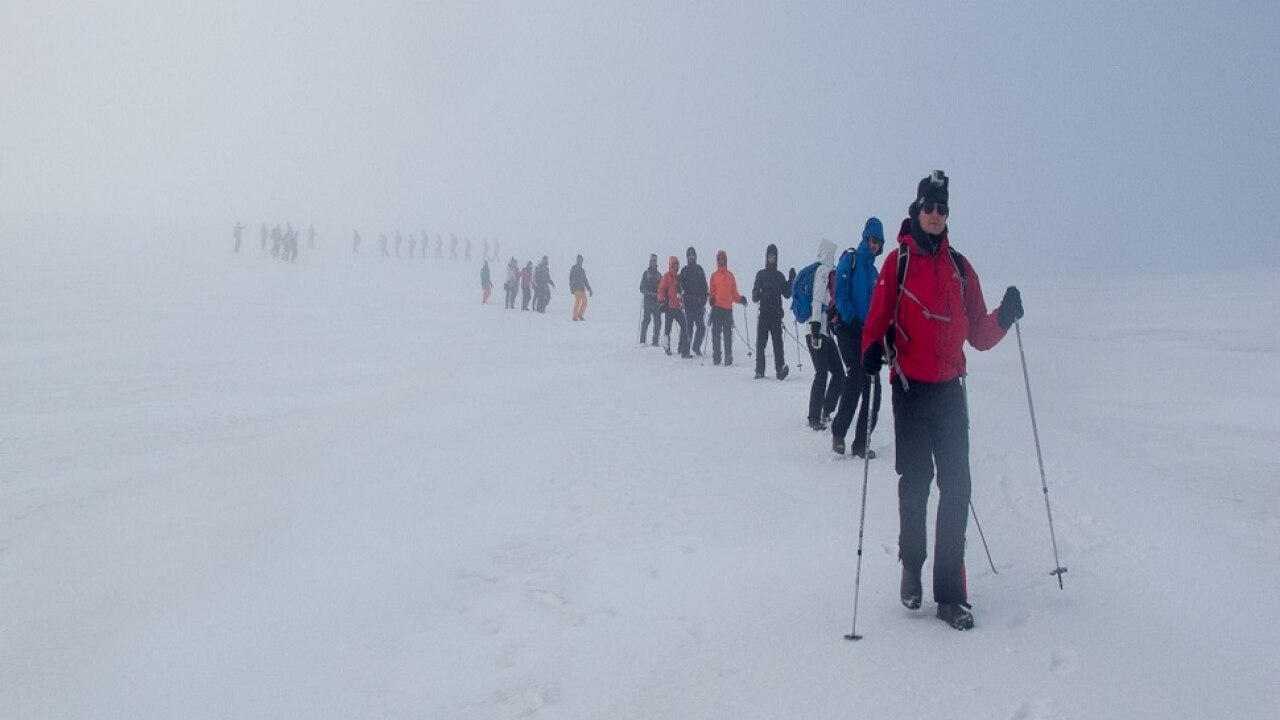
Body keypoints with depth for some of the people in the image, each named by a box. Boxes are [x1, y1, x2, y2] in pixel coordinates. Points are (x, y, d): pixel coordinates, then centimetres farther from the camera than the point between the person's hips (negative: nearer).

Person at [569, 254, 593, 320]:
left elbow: (585, 280, 24)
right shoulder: (573, 268, -1)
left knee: (584, 302, 3)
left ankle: (580, 315, 14)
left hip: (582, 288, 7)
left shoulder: (582, 270, 19)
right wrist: (572, 288, -17)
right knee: (577, 302, -10)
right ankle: (575, 316, -3)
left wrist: (589, 289, 21)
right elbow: (571, 279, -8)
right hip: (577, 288, -7)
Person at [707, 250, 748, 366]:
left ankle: (728, 358, -5)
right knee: (716, 333, -2)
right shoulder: (714, 275, 9)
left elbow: (734, 293, 13)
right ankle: (716, 357, 0)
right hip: (717, 307, -1)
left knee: (728, 334, -4)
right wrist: (711, 298, -13)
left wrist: (740, 299, -5)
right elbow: (711, 291, 8)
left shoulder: (730, 275, 14)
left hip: (728, 308, 1)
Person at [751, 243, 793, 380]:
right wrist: (759, 295, -21)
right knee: (760, 342, -3)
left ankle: (780, 368, -16)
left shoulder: (780, 275, 15)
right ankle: (760, 370, 0)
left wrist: (791, 280, 1)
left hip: (776, 313, 1)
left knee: (778, 342, -9)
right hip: (763, 313, -1)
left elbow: (787, 294, 12)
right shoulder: (761, 274, 8)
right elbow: (754, 296, 2)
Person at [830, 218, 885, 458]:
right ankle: (838, 433, -4)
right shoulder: (850, 260, 2)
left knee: (872, 387, 0)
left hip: (867, 333, 7)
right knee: (855, 379, -18)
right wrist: (851, 321, -18)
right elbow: (841, 294, -9)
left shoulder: (872, 269, 21)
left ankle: (861, 443, 5)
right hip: (849, 330, -7)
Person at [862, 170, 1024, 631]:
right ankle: (911, 566, 28)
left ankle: (950, 594, 4)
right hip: (909, 389, -3)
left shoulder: (960, 267, 10)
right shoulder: (899, 261, 1)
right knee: (915, 481, 4)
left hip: (950, 390, 3)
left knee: (957, 487, -2)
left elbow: (978, 335, 9)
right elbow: (878, 318, -6)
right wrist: (872, 350, -25)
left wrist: (1003, 317, -9)